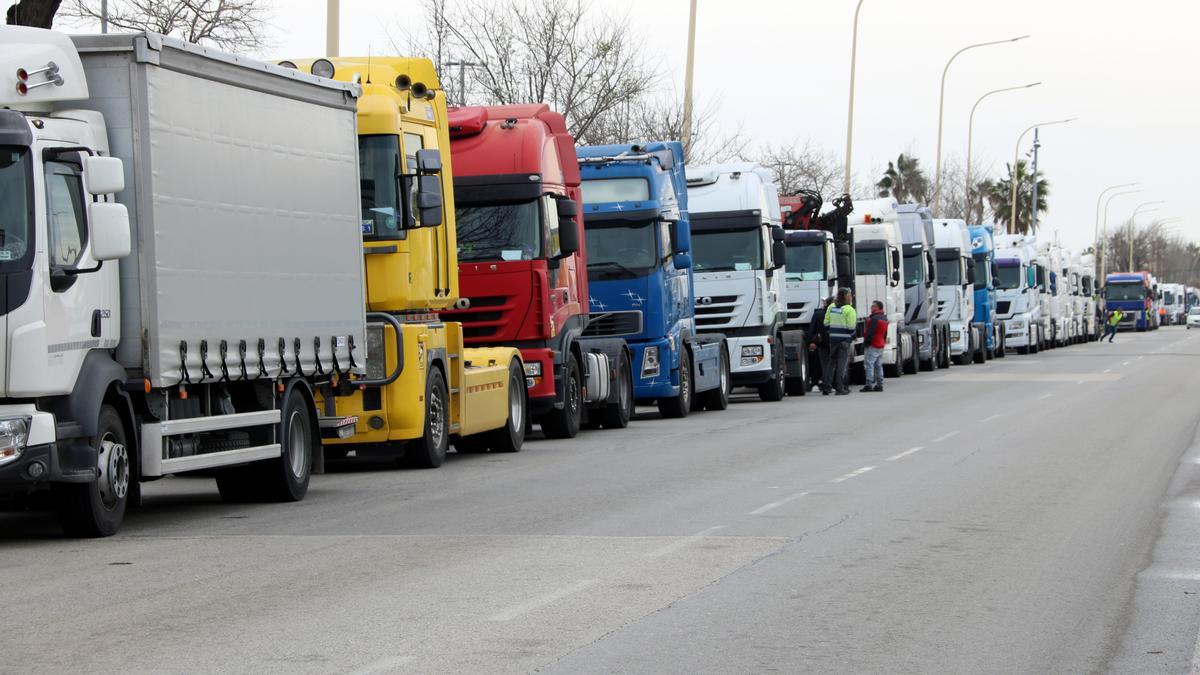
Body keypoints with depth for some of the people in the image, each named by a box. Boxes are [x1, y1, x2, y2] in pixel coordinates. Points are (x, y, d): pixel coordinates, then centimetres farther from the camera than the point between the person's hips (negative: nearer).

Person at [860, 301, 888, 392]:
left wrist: (866, 342, -13)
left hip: (873, 345, -10)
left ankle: (869, 384, -15)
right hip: (881, 345, 10)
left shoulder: (874, 318, -17)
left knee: (869, 364, -9)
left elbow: (870, 332, -21)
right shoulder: (884, 318, 15)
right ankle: (879, 385, 13)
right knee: (879, 365, 12)